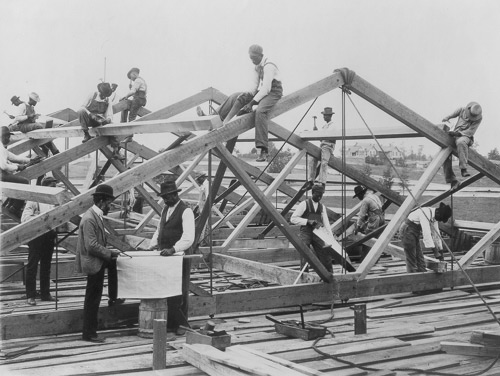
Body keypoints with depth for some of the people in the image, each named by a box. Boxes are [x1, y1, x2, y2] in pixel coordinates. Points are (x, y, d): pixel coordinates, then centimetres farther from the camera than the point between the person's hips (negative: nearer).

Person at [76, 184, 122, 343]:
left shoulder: (97, 216, 7)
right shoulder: (89, 219, -24)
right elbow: (91, 246, -28)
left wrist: (110, 252, 6)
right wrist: (110, 252, -18)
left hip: (99, 260, 9)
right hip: (92, 263, -9)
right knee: (93, 299, -1)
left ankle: (113, 298, 30)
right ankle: (89, 334, 9)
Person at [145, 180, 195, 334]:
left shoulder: (185, 211, -11)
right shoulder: (165, 209, 15)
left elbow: (188, 238, -20)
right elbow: (159, 230, 22)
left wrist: (172, 249, -30)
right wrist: (152, 245, 6)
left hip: (179, 255, -7)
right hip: (165, 255, 7)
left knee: (179, 292, 0)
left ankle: (180, 324, 9)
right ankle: (169, 322, 12)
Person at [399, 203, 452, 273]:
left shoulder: (434, 217, 0)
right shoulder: (426, 213, -27)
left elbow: (436, 234, 7)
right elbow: (426, 233, -34)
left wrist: (440, 252, 6)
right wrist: (435, 251, -35)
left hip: (415, 232, 9)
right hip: (407, 230, -9)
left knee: (420, 259, 8)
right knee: (411, 260, -7)